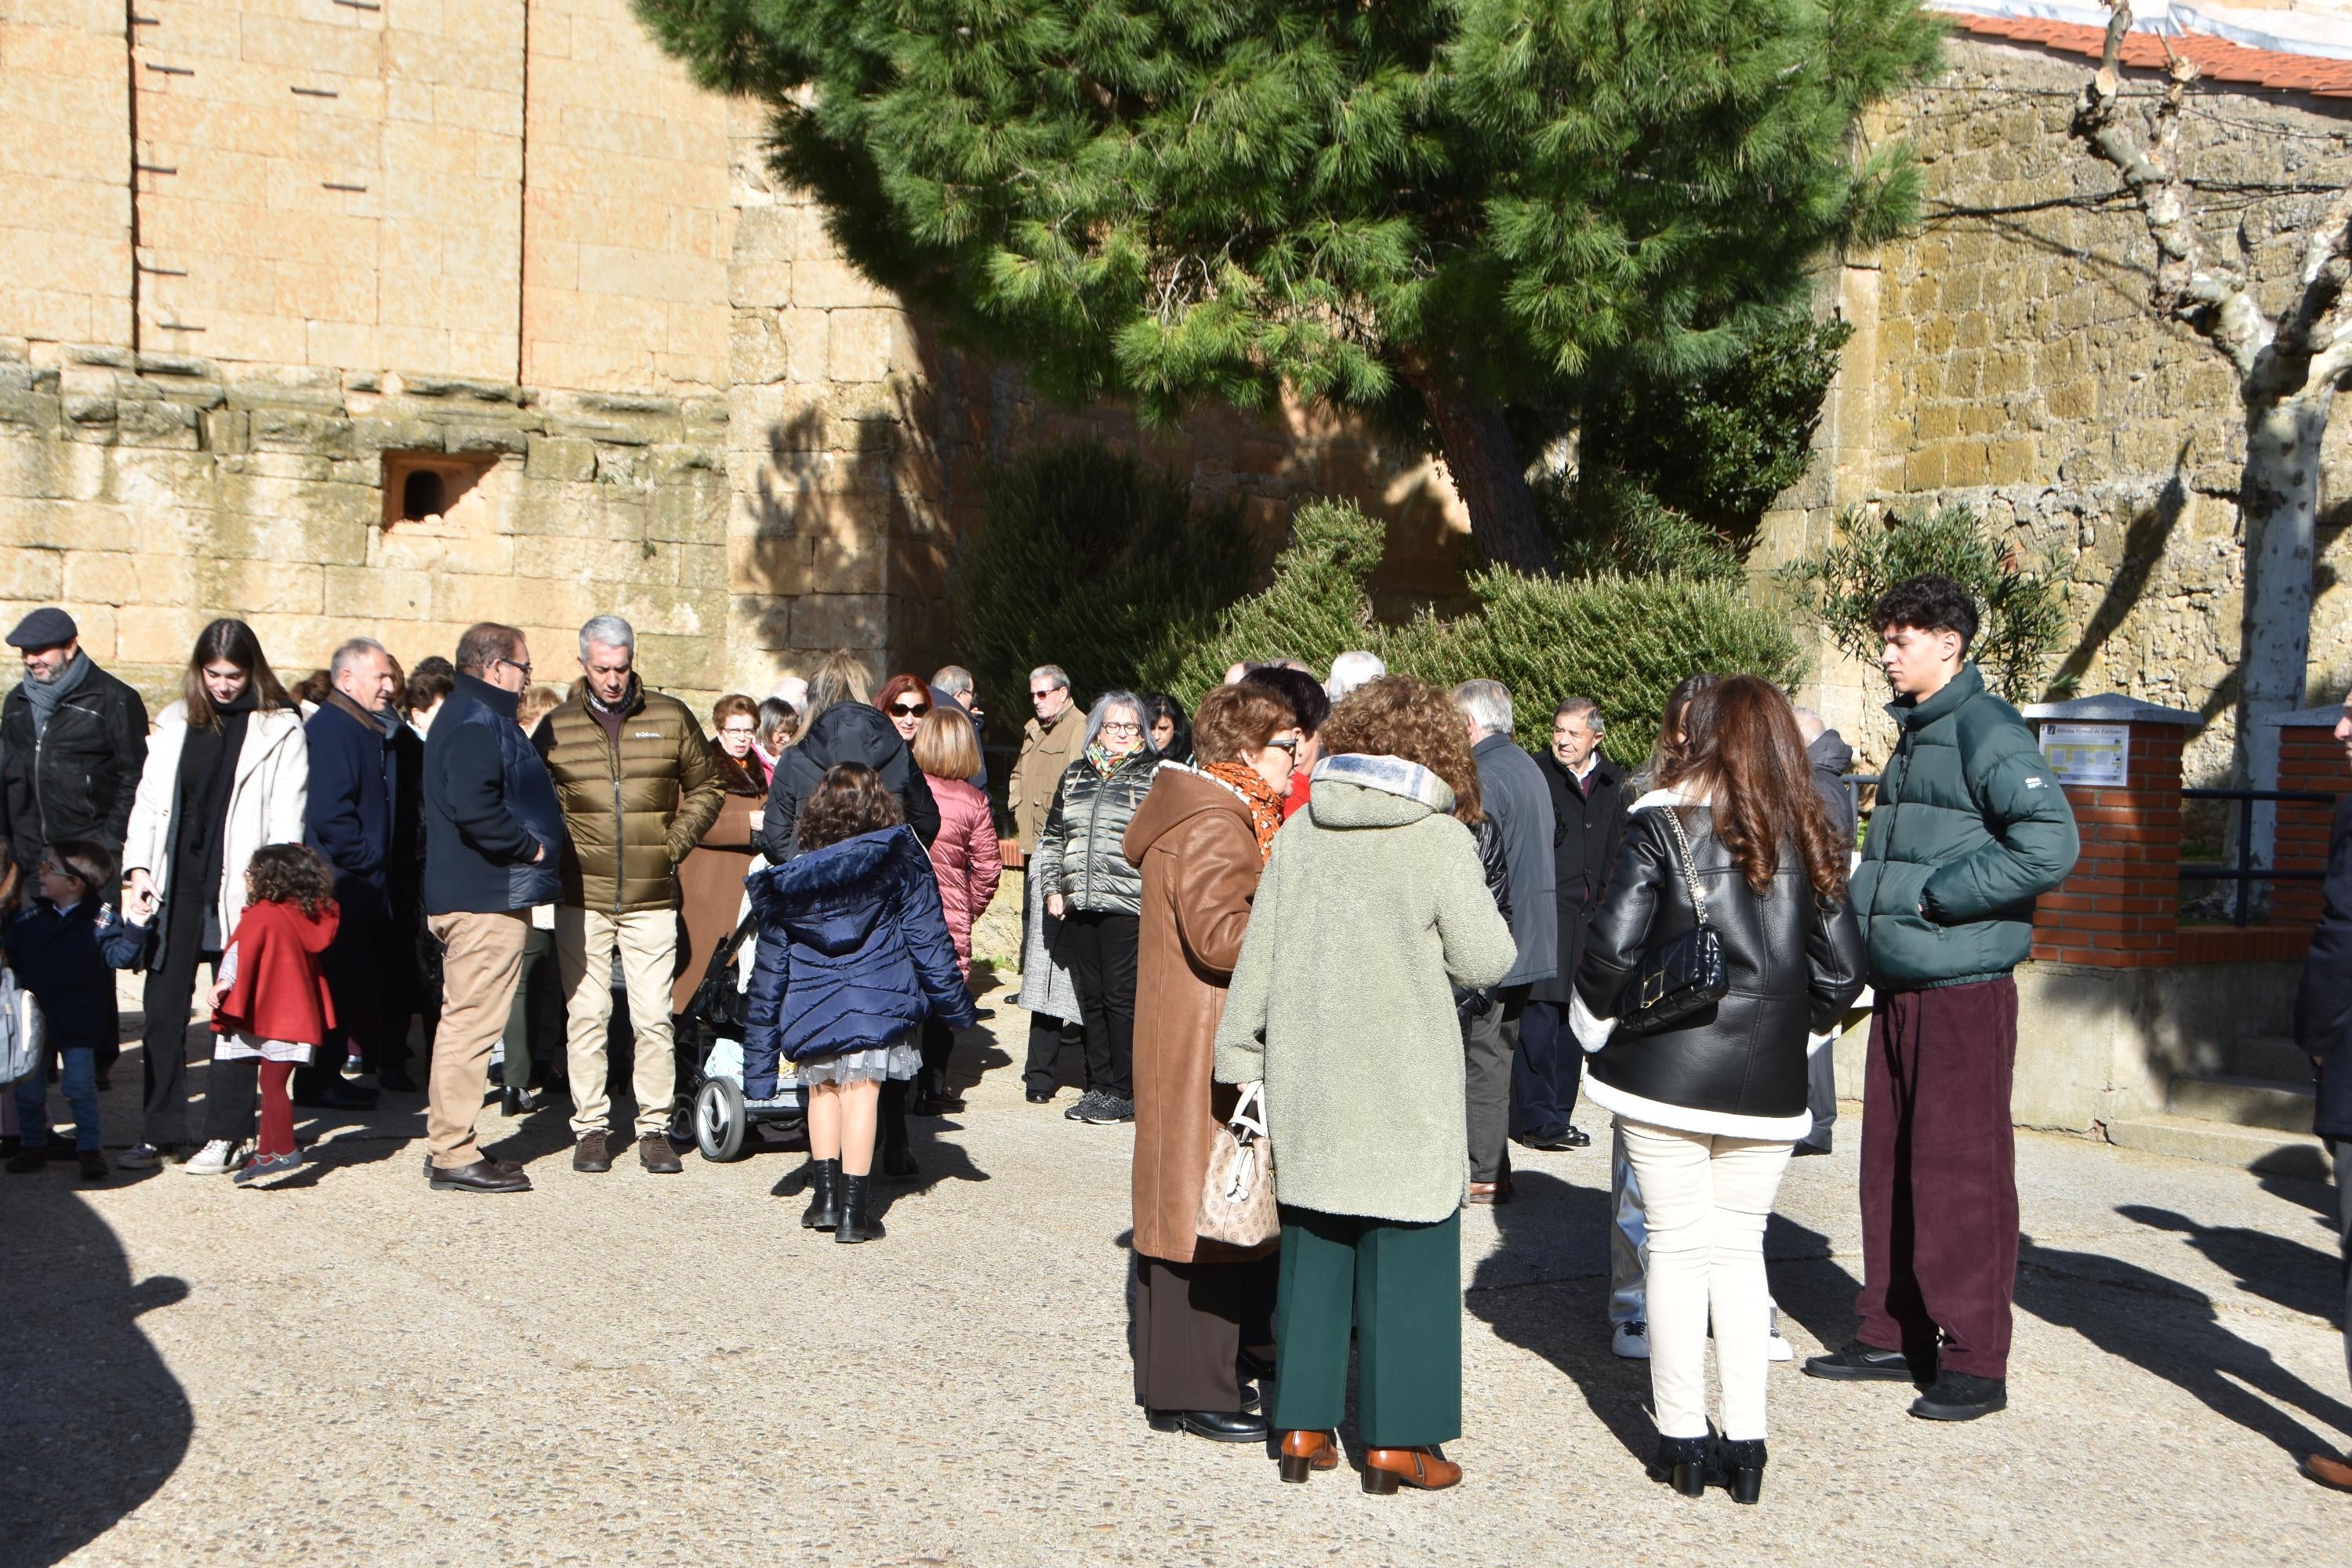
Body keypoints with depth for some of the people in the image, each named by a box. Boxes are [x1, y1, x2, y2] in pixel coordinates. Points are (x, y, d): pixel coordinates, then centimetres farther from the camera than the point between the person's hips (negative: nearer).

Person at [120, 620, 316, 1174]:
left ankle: (224, 1134, 9)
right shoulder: (176, 723, 12)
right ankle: (159, 1131, 14)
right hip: (176, 884, 4)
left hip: (239, 891, -4)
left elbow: (289, 817, -5)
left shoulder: (280, 729, -2)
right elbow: (149, 799, 14)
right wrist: (139, 867, 3)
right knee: (164, 1009, 6)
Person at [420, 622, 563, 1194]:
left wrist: (537, 844, 12)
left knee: (464, 1019, 15)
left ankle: (448, 1144, 23)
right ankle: (453, 1155, -6)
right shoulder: (476, 726, -15)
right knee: (473, 1021, -9)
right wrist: (531, 847, -16)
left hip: (473, 895, 12)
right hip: (486, 897, -12)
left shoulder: (475, 718, 20)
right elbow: (474, 808, -28)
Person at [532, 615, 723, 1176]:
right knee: (586, 1015, 2)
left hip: (652, 897, 0)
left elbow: (706, 787, 14)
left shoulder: (670, 717, 5)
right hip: (581, 898, 0)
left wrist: (675, 843, 4)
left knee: (654, 1016, 0)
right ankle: (592, 1127, 12)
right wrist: (557, 848, 2)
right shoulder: (556, 727, 5)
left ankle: (655, 1127, 10)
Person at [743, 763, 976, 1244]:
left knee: (822, 1088, 19)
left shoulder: (788, 881, 6)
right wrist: (955, 1005, 10)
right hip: (876, 1002, -2)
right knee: (860, 1091, 1)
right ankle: (853, 1209, 1)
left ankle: (825, 1194, 18)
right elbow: (928, 939, 0)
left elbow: (769, 972, 8)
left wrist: (759, 1067, 13)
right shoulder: (900, 861, 1)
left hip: (811, 1007, 2)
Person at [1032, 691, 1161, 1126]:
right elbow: (1053, 837, 21)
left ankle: (1125, 1093, 3)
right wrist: (1052, 888, 11)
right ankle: (1099, 1087, 17)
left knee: (1121, 997, -5)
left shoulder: (1156, 776, 2)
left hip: (1129, 906, -5)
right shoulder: (1075, 775, 17)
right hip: (1078, 908, 5)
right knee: (1091, 998, 8)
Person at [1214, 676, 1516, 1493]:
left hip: (1307, 1086, 4)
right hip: (1406, 1088, -4)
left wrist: (1241, 1055, 12)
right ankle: (1396, 1439, 10)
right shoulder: (1440, 838, -10)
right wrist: (1477, 910, 14)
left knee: (1312, 1247, 14)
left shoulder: (1300, 830, 2)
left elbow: (1258, 955, 4)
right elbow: (1485, 961, -6)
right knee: (1407, 1252, 5)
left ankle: (1303, 1424, 20)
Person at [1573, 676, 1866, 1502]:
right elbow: (1843, 967, 4)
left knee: (1677, 1249, 5)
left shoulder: (1662, 824, -6)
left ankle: (1683, 1440, 11)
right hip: (1767, 1085, 3)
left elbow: (1612, 945, -13)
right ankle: (1746, 1442, 11)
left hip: (1666, 1068, -3)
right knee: (1741, 1248, 13)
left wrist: (1604, 1025, 4)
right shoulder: (1808, 839, 5)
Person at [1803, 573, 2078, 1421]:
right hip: (1899, 991, 9)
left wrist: (1935, 897, -20)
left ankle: (1974, 1362, 6)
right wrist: (1864, 901, 10)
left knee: (1961, 1176, -3)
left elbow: (2049, 842, -25)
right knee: (1891, 1168, 14)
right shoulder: (1912, 733, 16)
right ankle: (1894, 1335, 25)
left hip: (1963, 992, -9)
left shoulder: (1987, 731, -13)